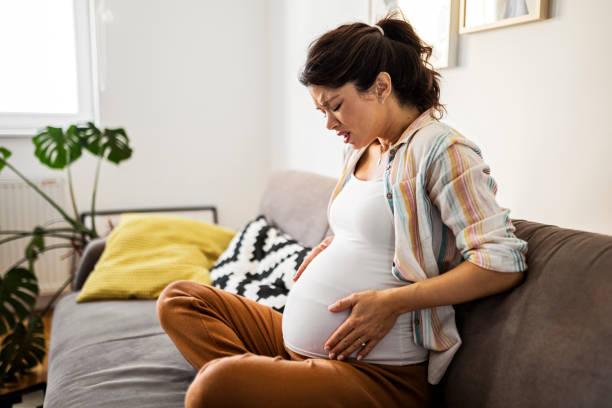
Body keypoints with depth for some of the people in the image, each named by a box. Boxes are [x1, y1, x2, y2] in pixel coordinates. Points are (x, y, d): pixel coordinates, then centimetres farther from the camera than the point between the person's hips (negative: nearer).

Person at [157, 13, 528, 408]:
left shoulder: (441, 150, -12)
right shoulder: (360, 150, 14)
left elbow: (504, 264, -19)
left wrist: (392, 302, -21)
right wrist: (331, 247, 10)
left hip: (379, 374, -9)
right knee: (180, 299, 8)